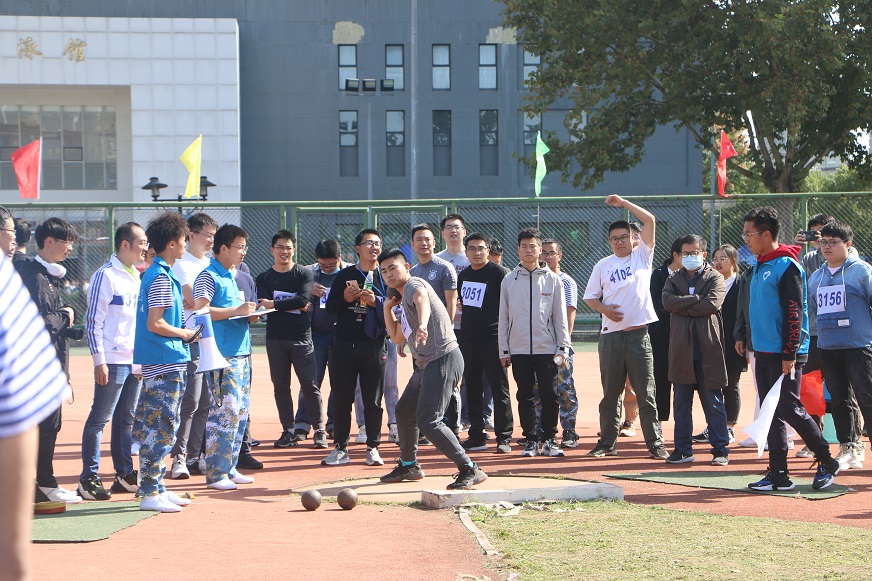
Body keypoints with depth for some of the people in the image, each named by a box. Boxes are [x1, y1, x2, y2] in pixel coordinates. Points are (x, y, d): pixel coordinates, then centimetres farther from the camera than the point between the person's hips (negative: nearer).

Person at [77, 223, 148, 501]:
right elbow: (93, 321, -11)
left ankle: (125, 475, 19)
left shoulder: (137, 277, 15)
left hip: (136, 360, 8)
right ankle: (89, 479, -1)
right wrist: (99, 360, -15)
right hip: (113, 360, -8)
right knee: (100, 418, -4)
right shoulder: (106, 276, -9)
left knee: (127, 419, 12)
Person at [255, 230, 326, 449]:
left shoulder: (304, 273, 3)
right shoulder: (264, 278, 9)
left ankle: (319, 431, 1)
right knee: (281, 386, 5)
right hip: (275, 338, 2)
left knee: (310, 384, -4)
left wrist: (275, 304, -16)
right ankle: (288, 432, 12)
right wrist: (295, 306, -13)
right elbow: (263, 304, -7)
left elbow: (304, 299, -13)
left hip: (301, 337, -2)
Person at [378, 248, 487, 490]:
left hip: (443, 360, -11)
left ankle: (470, 470, -18)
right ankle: (408, 466, 42)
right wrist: (388, 308, 19)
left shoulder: (414, 284, -9)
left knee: (428, 421, -19)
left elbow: (422, 298, -36)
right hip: (425, 365, 11)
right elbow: (397, 336, 31)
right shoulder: (403, 301, 21)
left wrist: (422, 324, -57)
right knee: (404, 411, 24)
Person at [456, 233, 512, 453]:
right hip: (467, 338, 7)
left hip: (492, 338, -7)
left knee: (499, 389, -4)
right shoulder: (463, 276, 14)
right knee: (473, 390, 9)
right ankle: (477, 437, 15)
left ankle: (504, 438, -1)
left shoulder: (499, 273, -5)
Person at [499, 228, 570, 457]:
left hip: (546, 349, -1)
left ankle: (550, 439, 8)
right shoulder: (509, 280, 7)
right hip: (519, 350, 1)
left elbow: (560, 316, 5)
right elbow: (503, 317, 9)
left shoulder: (552, 279, 5)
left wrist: (563, 348, -1)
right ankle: (531, 440, 11)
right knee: (525, 396, 4)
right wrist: (504, 350, 4)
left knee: (549, 395, -2)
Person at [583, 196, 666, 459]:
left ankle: (655, 443, 2)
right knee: (610, 392, 8)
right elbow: (590, 296, 15)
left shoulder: (642, 256, 5)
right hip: (611, 336, 2)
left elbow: (649, 220, -3)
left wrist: (623, 203, -3)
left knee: (646, 392, -2)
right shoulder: (603, 265, 11)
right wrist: (604, 309, -5)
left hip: (638, 335, -2)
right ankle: (607, 442, 16)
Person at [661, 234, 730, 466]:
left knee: (713, 403, -1)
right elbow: (667, 301, -4)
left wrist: (683, 307, -6)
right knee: (681, 403, 6)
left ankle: (720, 450, 3)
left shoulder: (715, 278, 4)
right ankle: (683, 449, 13)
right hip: (681, 350, 4)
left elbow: (712, 304, -13)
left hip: (708, 349, -3)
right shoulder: (674, 279, 16)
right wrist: (697, 299, -10)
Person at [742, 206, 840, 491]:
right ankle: (778, 475, 9)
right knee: (771, 414, 7)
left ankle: (827, 462, 8)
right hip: (763, 354, 9)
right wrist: (753, 348, 18)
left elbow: (794, 312, -17)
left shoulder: (786, 266, -12)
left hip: (784, 354, -9)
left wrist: (789, 355, -20)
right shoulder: (759, 267, 15)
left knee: (789, 409, -7)